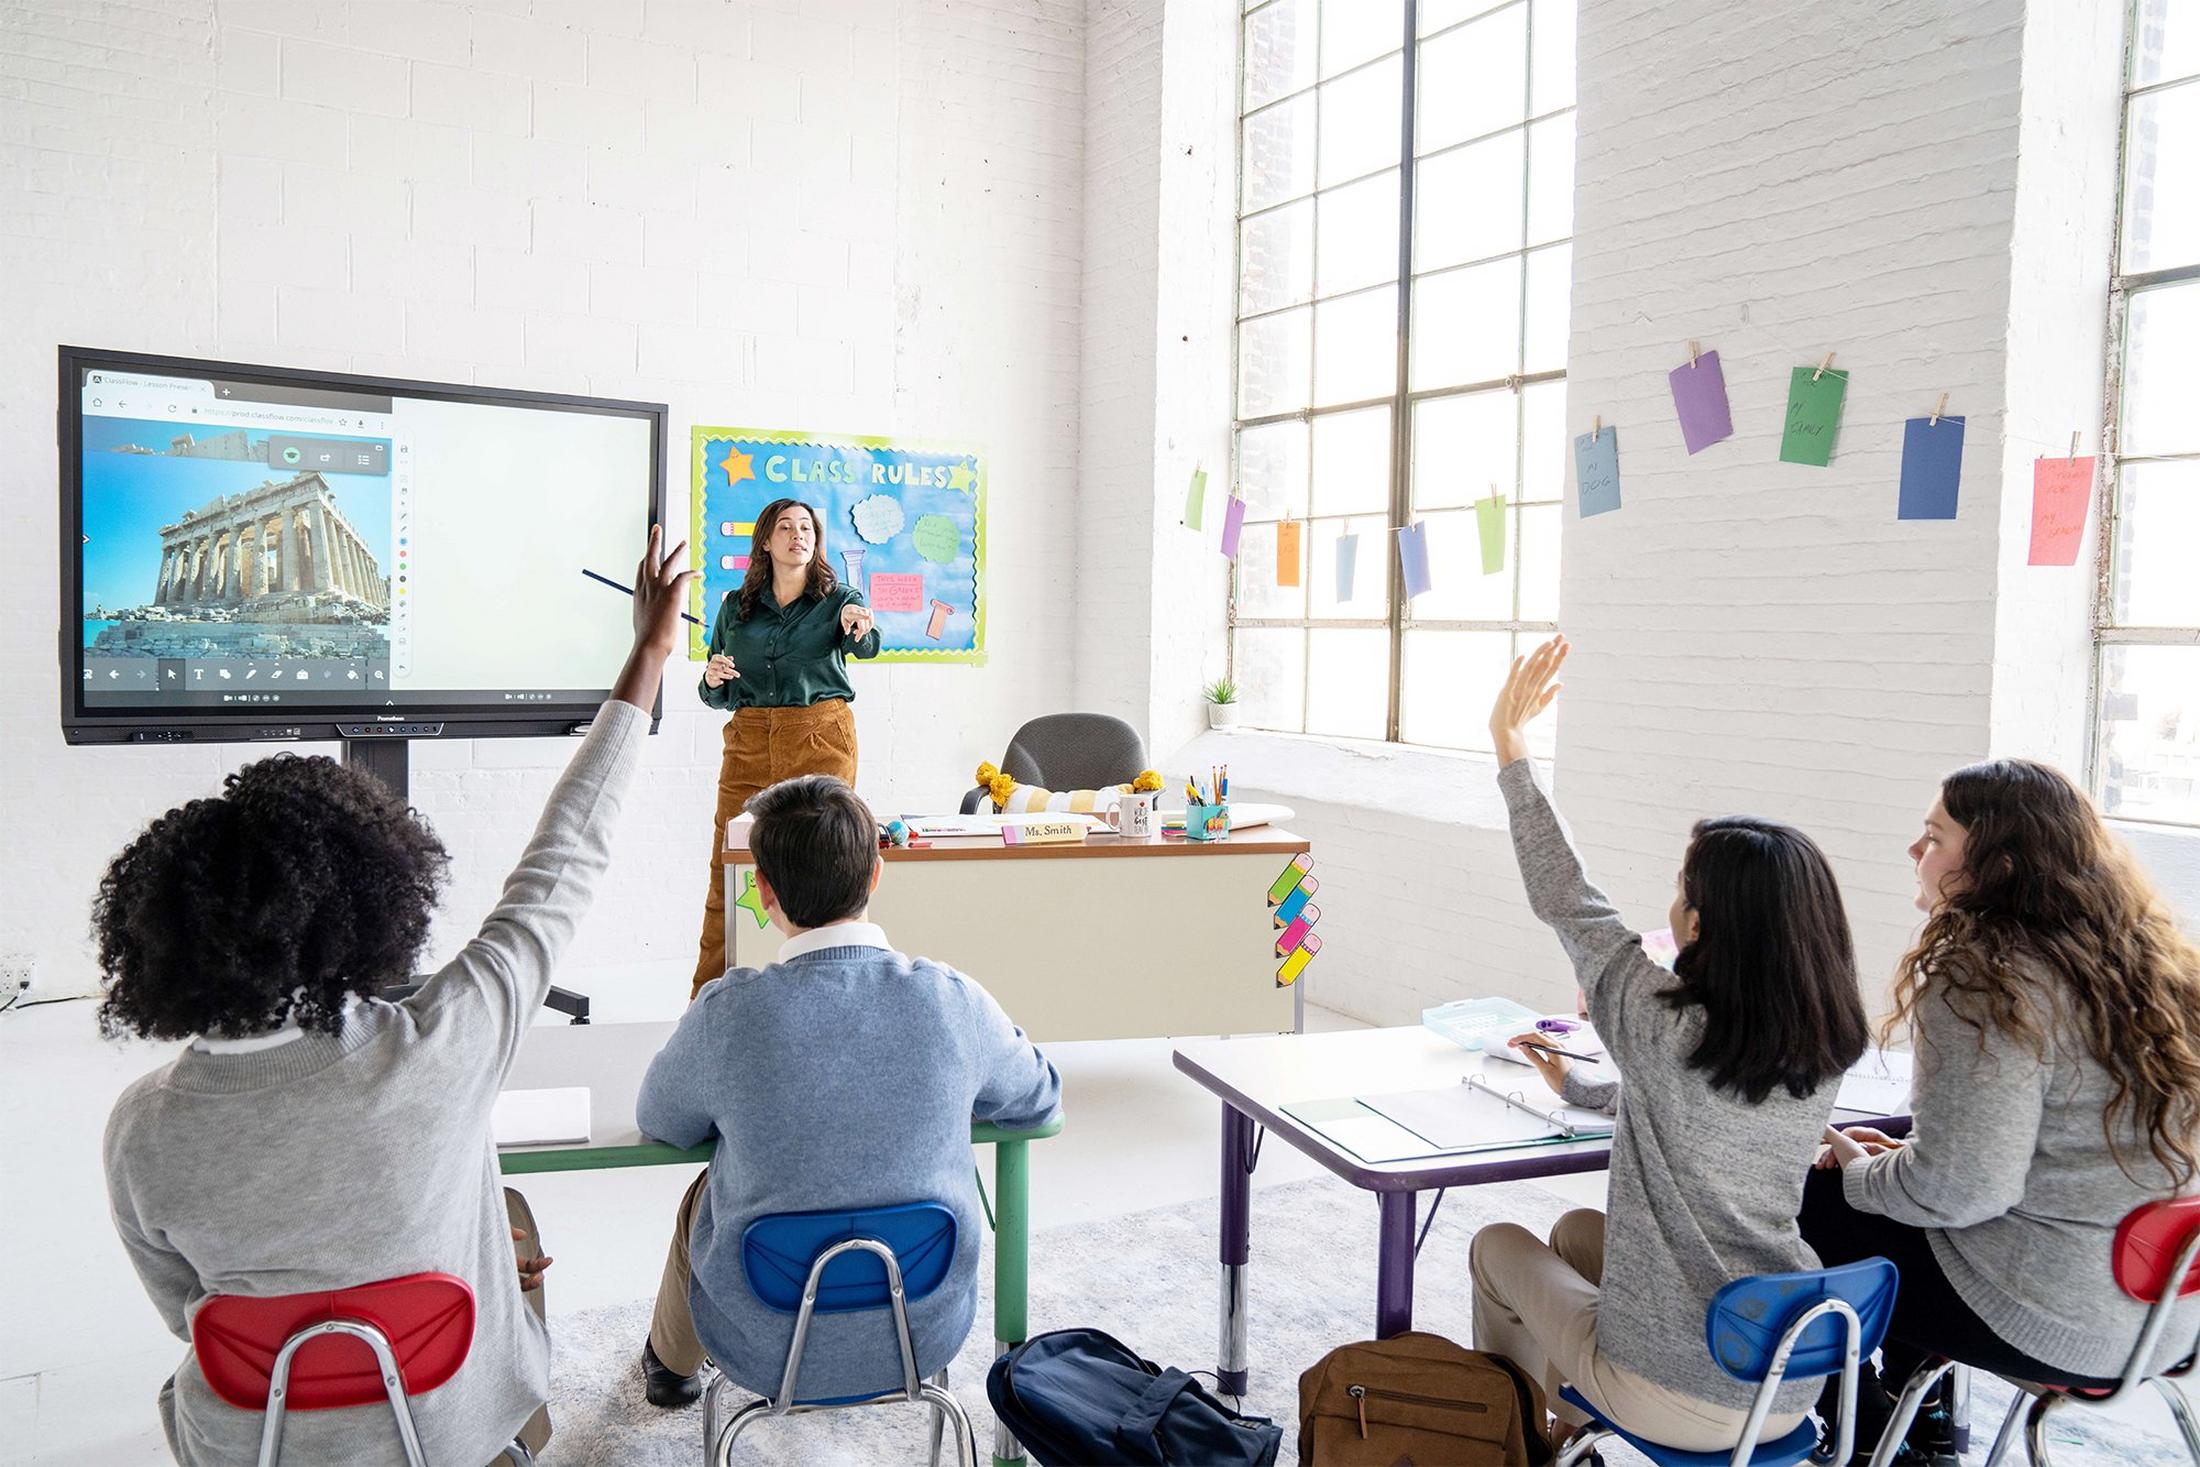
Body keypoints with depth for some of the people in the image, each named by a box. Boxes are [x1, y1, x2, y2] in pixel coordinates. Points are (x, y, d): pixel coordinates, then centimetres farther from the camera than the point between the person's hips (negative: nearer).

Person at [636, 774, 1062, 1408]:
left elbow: (660, 1121, -1)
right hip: (928, 1336, 2)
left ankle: (670, 1363, 57)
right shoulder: (954, 999, -18)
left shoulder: (728, 1012, -23)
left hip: (769, 1351, -1)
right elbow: (1038, 1097, 2)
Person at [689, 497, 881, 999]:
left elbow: (866, 644, -18)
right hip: (749, 741, 2)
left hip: (821, 738, -2)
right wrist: (712, 680, -5)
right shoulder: (735, 607, 13)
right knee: (728, 872, -1)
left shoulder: (839, 600, 6)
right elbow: (715, 696, 18)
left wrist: (860, 628, -40)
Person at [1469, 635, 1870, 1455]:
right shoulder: (1825, 1056, -4)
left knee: (1497, 1246, 21)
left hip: (1675, 1400, -6)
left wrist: (1511, 750, -2)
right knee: (1576, 1230, 30)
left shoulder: (1665, 1028, -23)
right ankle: (1563, 1418, 46)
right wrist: (1579, 1088, 28)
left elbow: (1566, 903, -10)